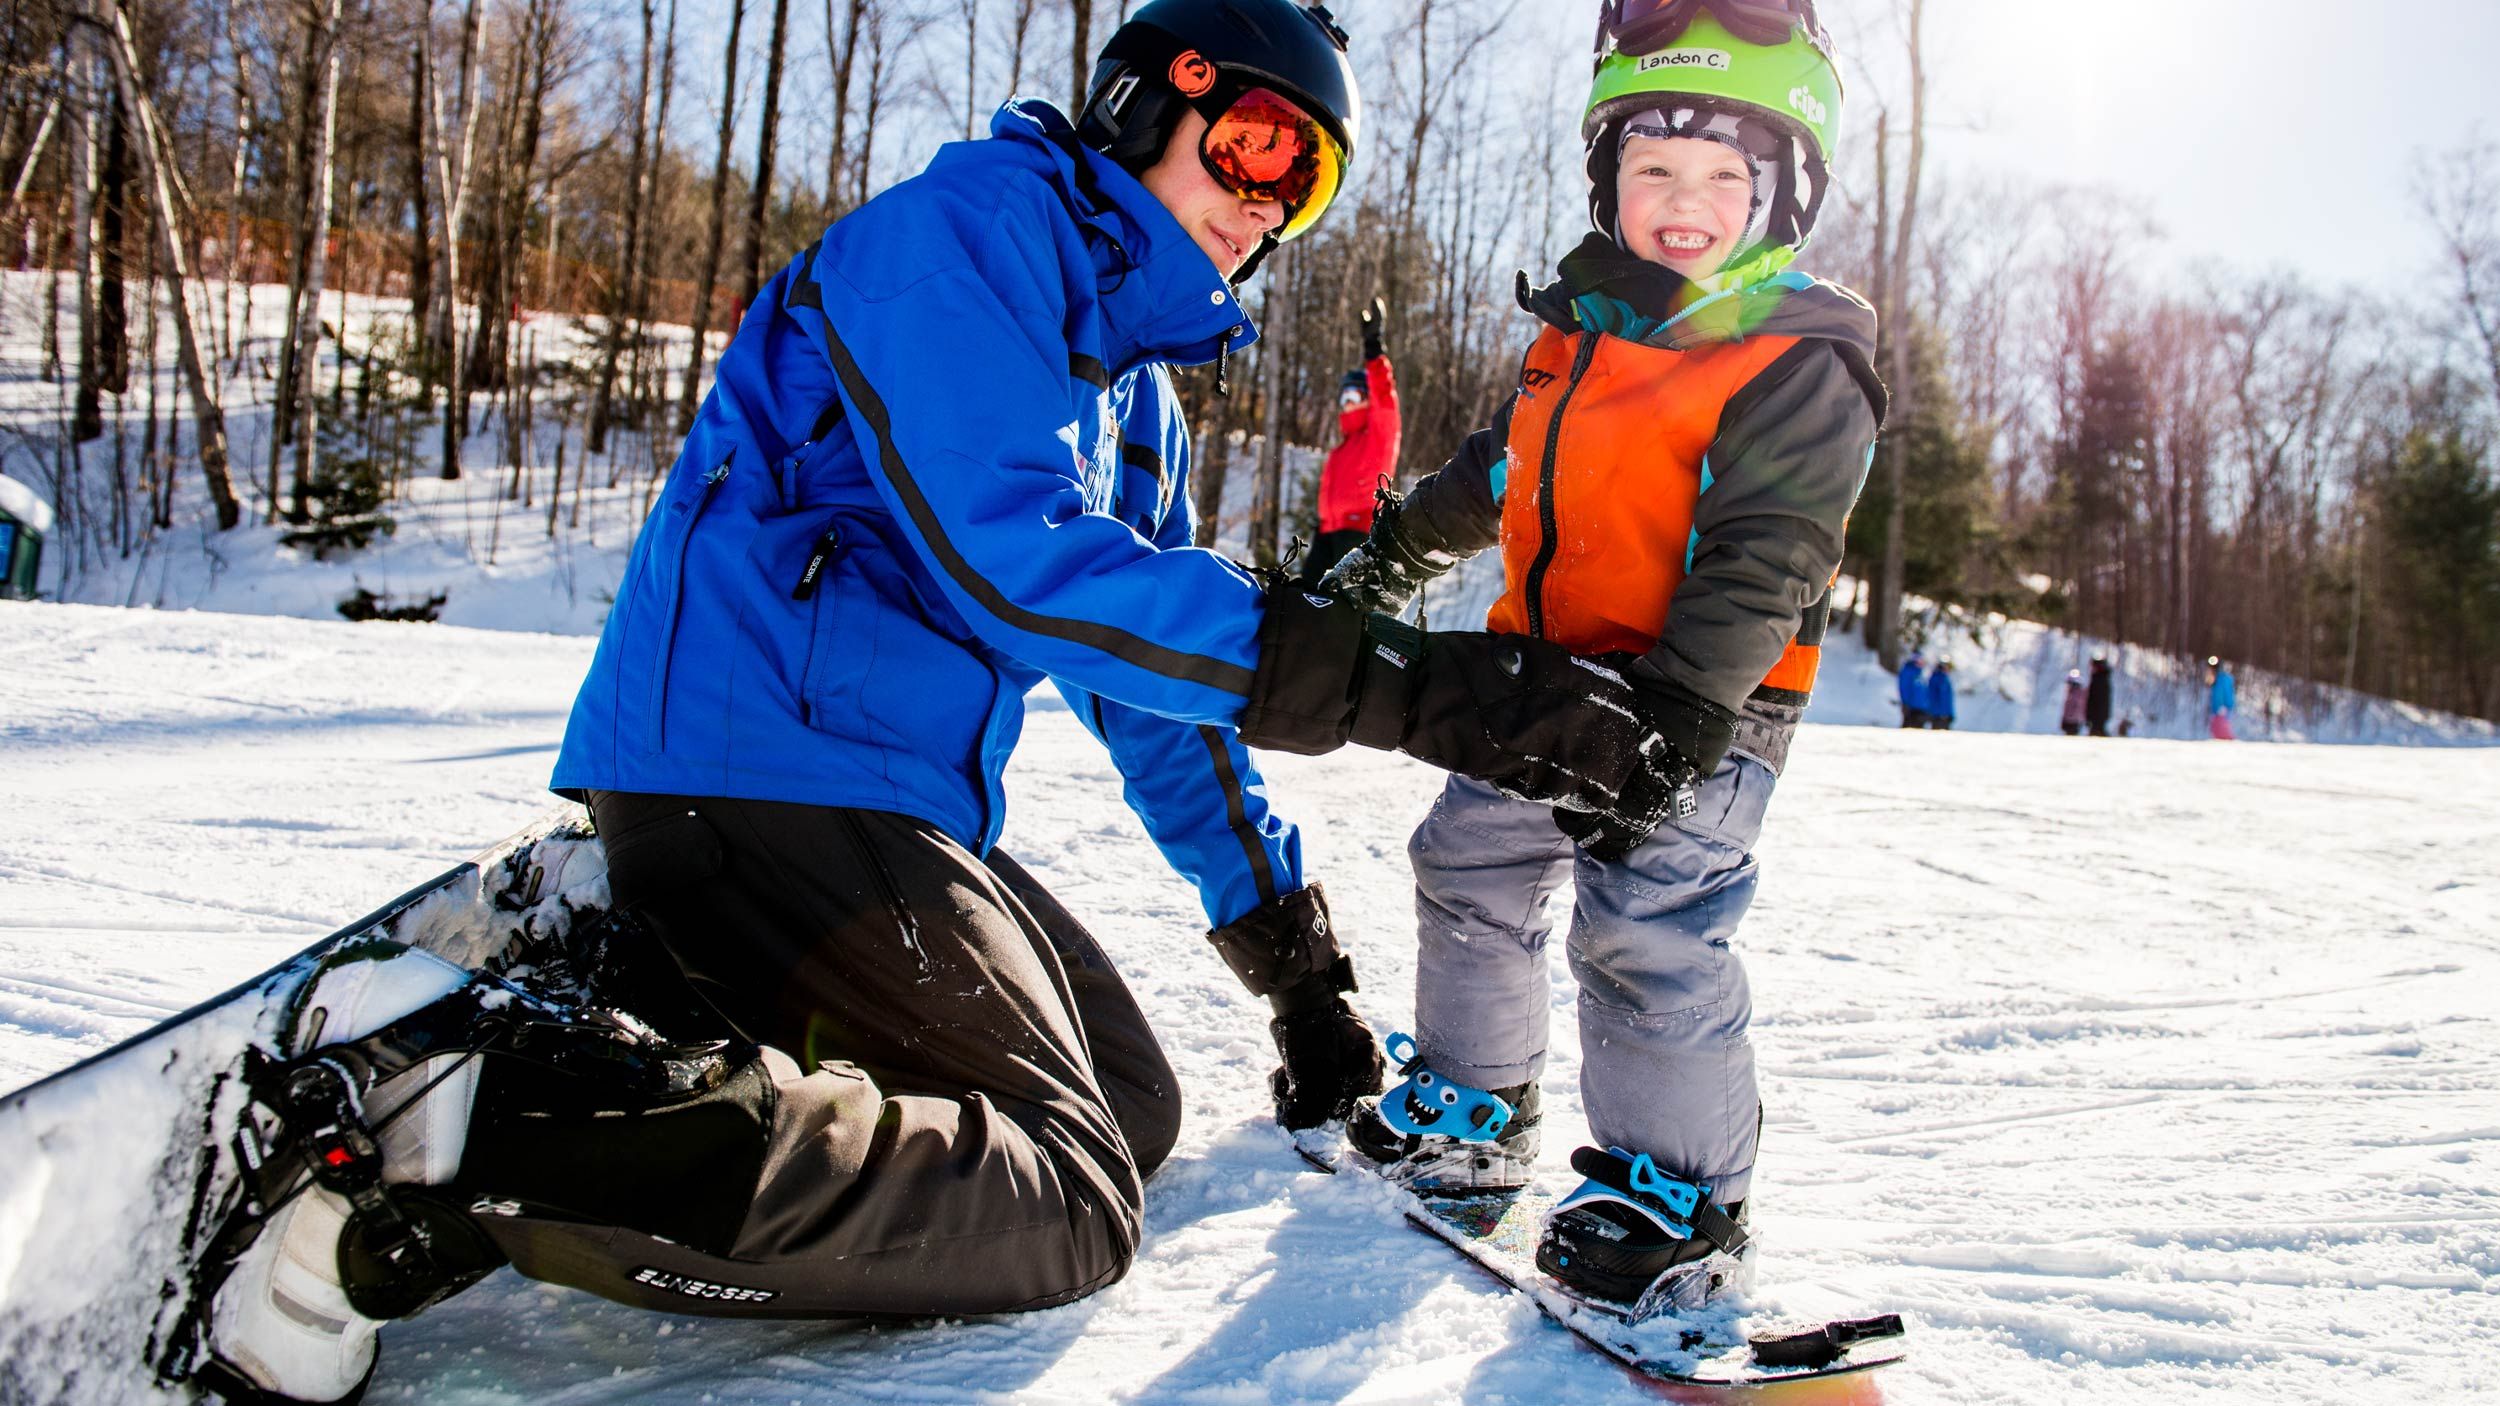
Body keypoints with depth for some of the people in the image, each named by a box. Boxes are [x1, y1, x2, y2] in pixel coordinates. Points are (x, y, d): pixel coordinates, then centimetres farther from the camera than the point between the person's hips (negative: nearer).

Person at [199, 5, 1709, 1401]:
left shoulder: (1134, 385, 21)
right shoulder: (971, 227, -8)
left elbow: (1160, 688, 23)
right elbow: (1010, 555, -24)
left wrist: (1298, 962, 21)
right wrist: (1417, 685, -29)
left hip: (900, 798, 10)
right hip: (761, 761, -10)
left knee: (1133, 1104, 13)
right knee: (1067, 1204, -12)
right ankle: (484, 1118, -19)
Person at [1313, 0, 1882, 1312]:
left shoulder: (1798, 363, -13)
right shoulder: (1581, 321, 9)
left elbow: (1754, 572, -21)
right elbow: (1504, 465, 25)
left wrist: (1669, 714, -30)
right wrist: (1397, 545, 33)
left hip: (1702, 710, -8)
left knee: (1644, 934, -15)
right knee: (1468, 870, 16)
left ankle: (1678, 1187, 6)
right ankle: (1473, 1105, 35)